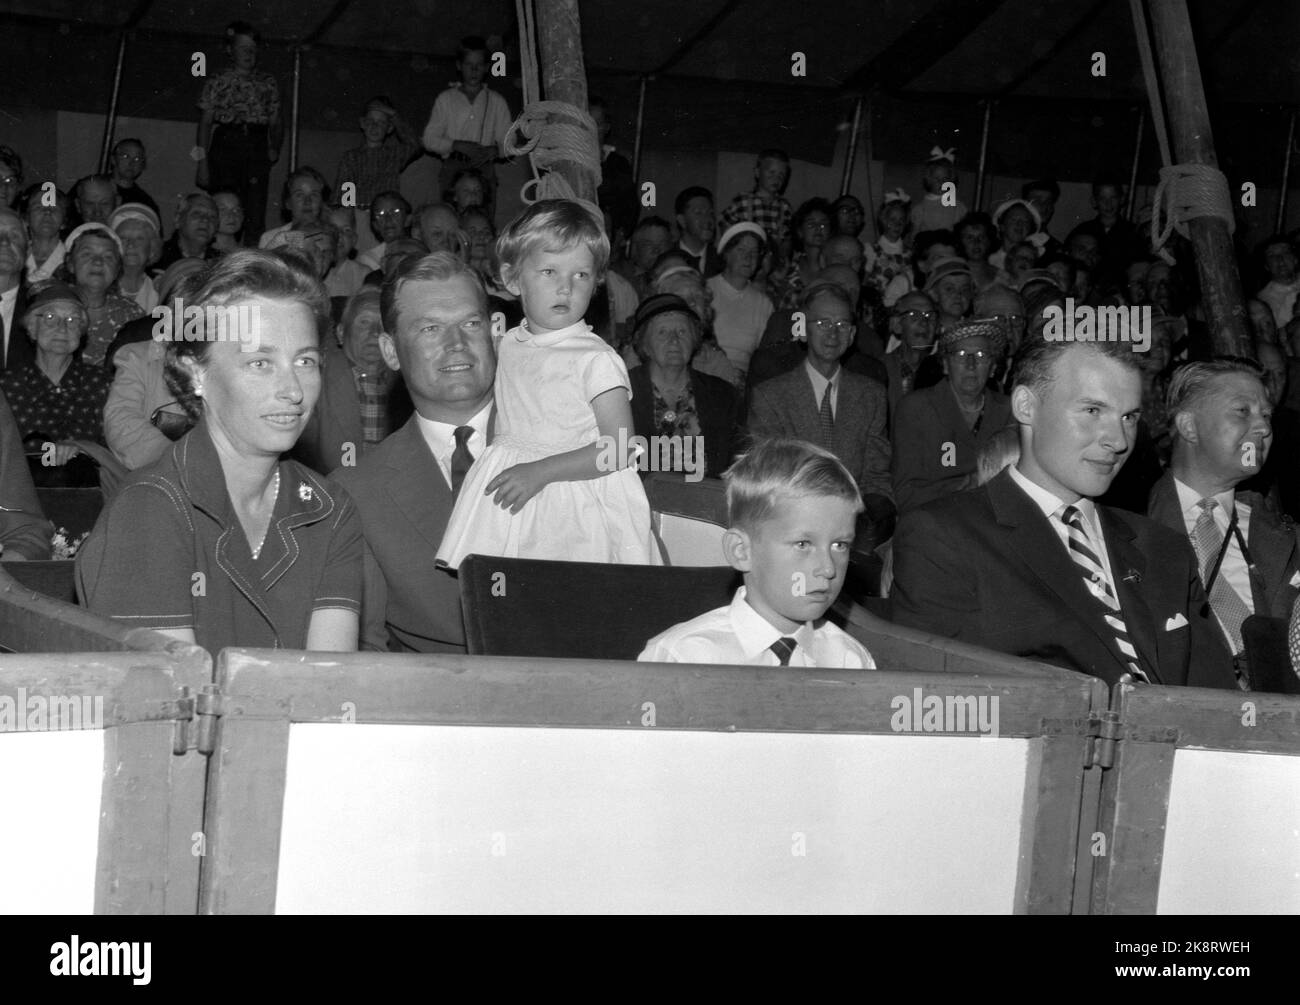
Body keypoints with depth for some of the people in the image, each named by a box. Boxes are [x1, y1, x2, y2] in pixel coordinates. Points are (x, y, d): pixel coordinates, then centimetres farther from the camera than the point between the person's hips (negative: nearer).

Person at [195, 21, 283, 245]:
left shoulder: (267, 83, 16)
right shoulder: (217, 82, 10)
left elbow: (276, 121, 18)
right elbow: (205, 122, 7)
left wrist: (275, 147, 3)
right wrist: (202, 162, 0)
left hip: (257, 146, 1)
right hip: (225, 143, -1)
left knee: (256, 214, -8)